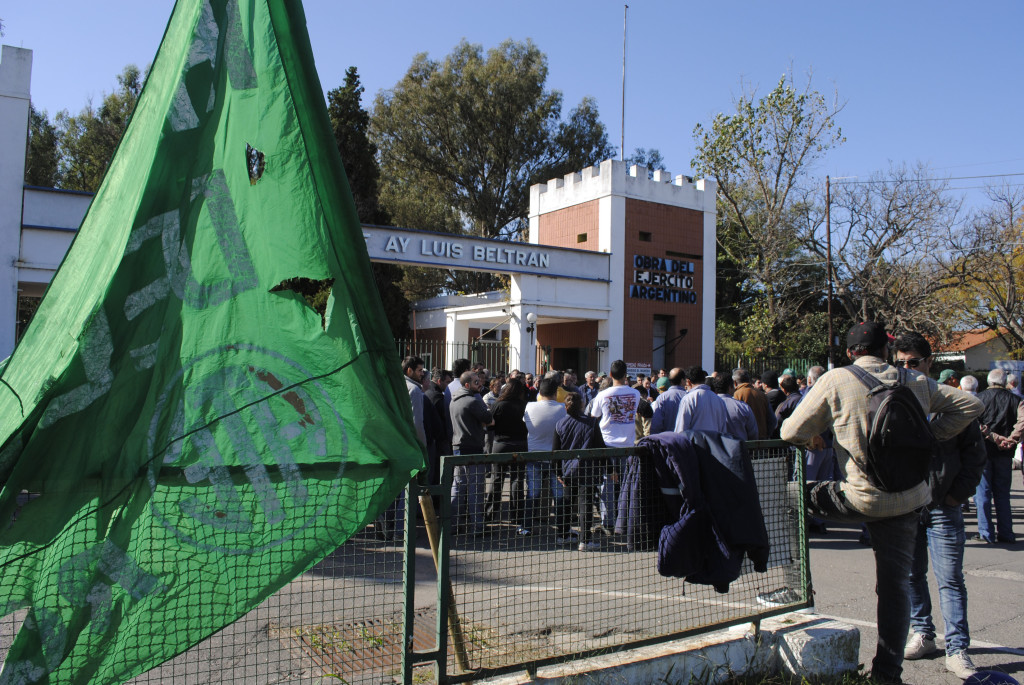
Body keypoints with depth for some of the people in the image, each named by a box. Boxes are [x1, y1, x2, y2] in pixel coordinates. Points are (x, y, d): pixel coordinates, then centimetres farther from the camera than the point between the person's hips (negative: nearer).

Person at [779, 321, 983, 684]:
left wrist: (812, 439, 14)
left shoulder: (836, 380, -8)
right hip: (909, 500, 4)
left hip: (862, 499, -4)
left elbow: (792, 432, -8)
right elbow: (970, 404, 10)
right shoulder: (917, 383, 4)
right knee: (895, 585, 13)